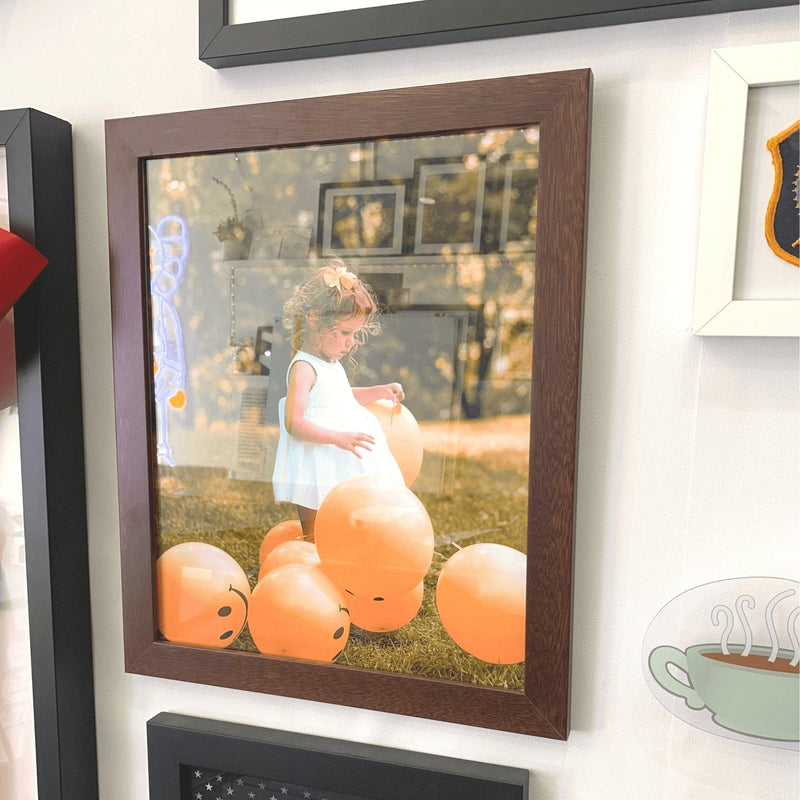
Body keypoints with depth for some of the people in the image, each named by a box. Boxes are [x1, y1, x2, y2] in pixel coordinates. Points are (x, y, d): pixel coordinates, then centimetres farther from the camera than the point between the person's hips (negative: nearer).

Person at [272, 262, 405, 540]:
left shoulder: (332, 364, 13)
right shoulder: (303, 368, -16)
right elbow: (293, 423, -25)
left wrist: (379, 392, 19)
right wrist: (339, 438, -33)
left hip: (342, 471, 9)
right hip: (317, 473, -9)